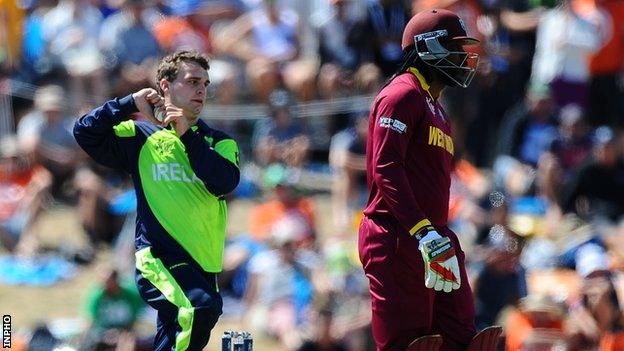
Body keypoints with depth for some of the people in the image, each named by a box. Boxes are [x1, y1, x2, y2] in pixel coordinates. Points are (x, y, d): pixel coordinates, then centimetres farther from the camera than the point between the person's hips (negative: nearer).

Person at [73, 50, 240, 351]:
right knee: (201, 306, -33)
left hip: (203, 266, 5)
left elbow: (225, 182, -6)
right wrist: (129, 105, -7)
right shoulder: (141, 138, 7)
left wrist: (188, 135, -9)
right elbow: (85, 132, -2)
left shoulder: (217, 142, 14)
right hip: (160, 256, -5)